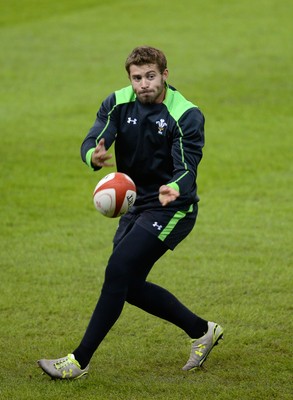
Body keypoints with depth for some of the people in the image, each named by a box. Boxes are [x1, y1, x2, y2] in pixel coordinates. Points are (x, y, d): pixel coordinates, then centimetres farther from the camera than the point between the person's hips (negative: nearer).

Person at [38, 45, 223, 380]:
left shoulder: (187, 116, -17)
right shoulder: (118, 104, -4)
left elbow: (186, 169, -24)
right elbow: (91, 142, -16)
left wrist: (174, 188, -48)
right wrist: (94, 156, -42)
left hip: (172, 208, -7)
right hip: (135, 205, 7)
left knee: (118, 272, -18)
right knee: (130, 286, 8)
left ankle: (80, 361, -14)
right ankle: (202, 332, 26)